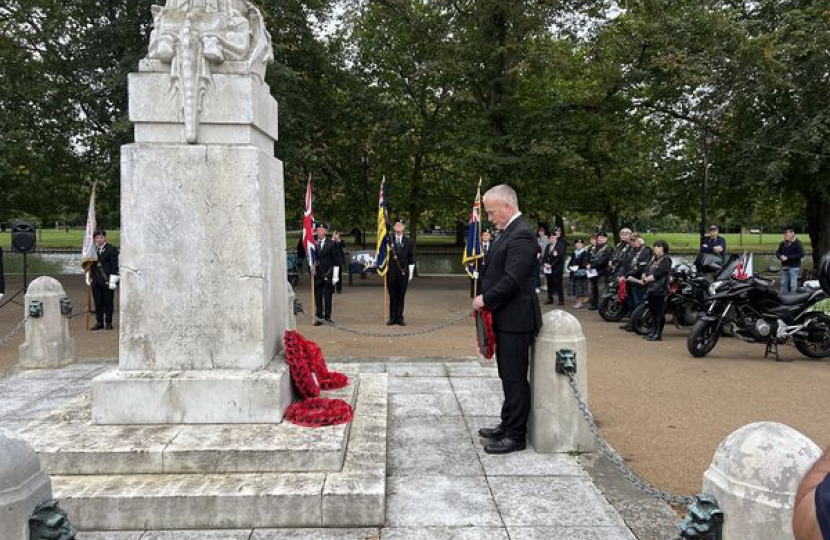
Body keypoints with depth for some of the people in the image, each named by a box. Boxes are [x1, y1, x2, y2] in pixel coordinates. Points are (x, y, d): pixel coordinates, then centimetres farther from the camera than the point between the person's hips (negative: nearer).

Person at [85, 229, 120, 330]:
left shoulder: (112, 249, -3)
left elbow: (115, 266, -7)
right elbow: (90, 265, 22)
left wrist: (113, 281, -11)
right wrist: (88, 278, 16)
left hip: (107, 281, -5)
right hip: (96, 281, 5)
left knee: (108, 302, 1)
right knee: (98, 303, 8)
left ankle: (108, 323, 10)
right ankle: (99, 322, 17)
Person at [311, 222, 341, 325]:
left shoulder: (331, 244, -1)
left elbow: (336, 261, -1)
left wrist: (335, 275, -6)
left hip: (328, 275, -2)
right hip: (316, 274, 2)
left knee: (328, 297, 3)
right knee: (318, 297, 5)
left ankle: (327, 317, 11)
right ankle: (318, 317, 11)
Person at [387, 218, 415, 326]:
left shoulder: (408, 242, 6)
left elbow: (411, 259, 6)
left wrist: (410, 274, 3)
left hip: (403, 273, 1)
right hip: (391, 272, -1)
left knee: (401, 296, 4)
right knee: (392, 296, 4)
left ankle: (400, 318, 12)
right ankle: (392, 318, 11)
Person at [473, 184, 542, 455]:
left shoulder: (521, 235, -18)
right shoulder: (509, 231, 13)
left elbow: (512, 279, -24)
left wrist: (485, 299, -13)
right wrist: (484, 296, 2)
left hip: (515, 319, -10)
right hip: (506, 318, 10)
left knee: (515, 378, 0)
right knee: (509, 376, 19)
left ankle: (516, 435, 10)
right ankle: (508, 425, 31)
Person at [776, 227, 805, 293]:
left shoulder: (797, 243, -6)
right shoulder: (783, 244, 14)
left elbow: (801, 254, -14)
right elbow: (777, 253, 20)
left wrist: (788, 257, -18)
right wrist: (780, 256, -5)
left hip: (793, 266, -6)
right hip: (784, 266, 6)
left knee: (793, 285, -6)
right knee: (784, 284, 9)